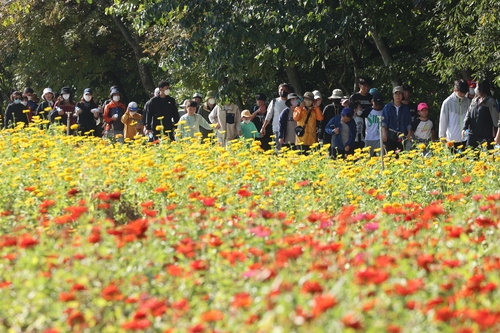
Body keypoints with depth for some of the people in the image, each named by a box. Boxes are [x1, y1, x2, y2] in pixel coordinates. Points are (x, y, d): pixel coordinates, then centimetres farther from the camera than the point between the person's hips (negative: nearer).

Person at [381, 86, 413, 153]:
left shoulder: (405, 108, 11)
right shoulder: (387, 107, 5)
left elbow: (408, 123, 12)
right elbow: (384, 121, -1)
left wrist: (409, 134, 2)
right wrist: (384, 133, -12)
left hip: (402, 137, 2)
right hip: (390, 136, -2)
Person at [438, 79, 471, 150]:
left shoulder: (468, 102, 3)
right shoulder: (448, 102, -4)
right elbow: (443, 120, 1)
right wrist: (442, 136, 3)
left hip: (466, 138, 2)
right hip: (453, 139, -2)